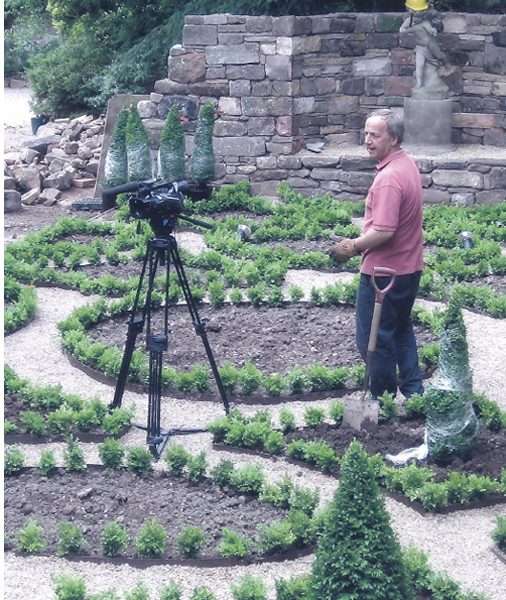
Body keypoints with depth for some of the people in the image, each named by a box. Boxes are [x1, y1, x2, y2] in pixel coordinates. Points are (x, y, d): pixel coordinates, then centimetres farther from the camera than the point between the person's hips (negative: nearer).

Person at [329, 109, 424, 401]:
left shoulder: (389, 178, -25)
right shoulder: (408, 165, 7)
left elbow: (383, 231, -30)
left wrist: (352, 248, -16)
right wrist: (359, 243, 14)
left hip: (383, 272, -10)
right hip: (409, 267, 10)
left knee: (374, 340, 2)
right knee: (401, 329, 23)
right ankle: (414, 391, 31)